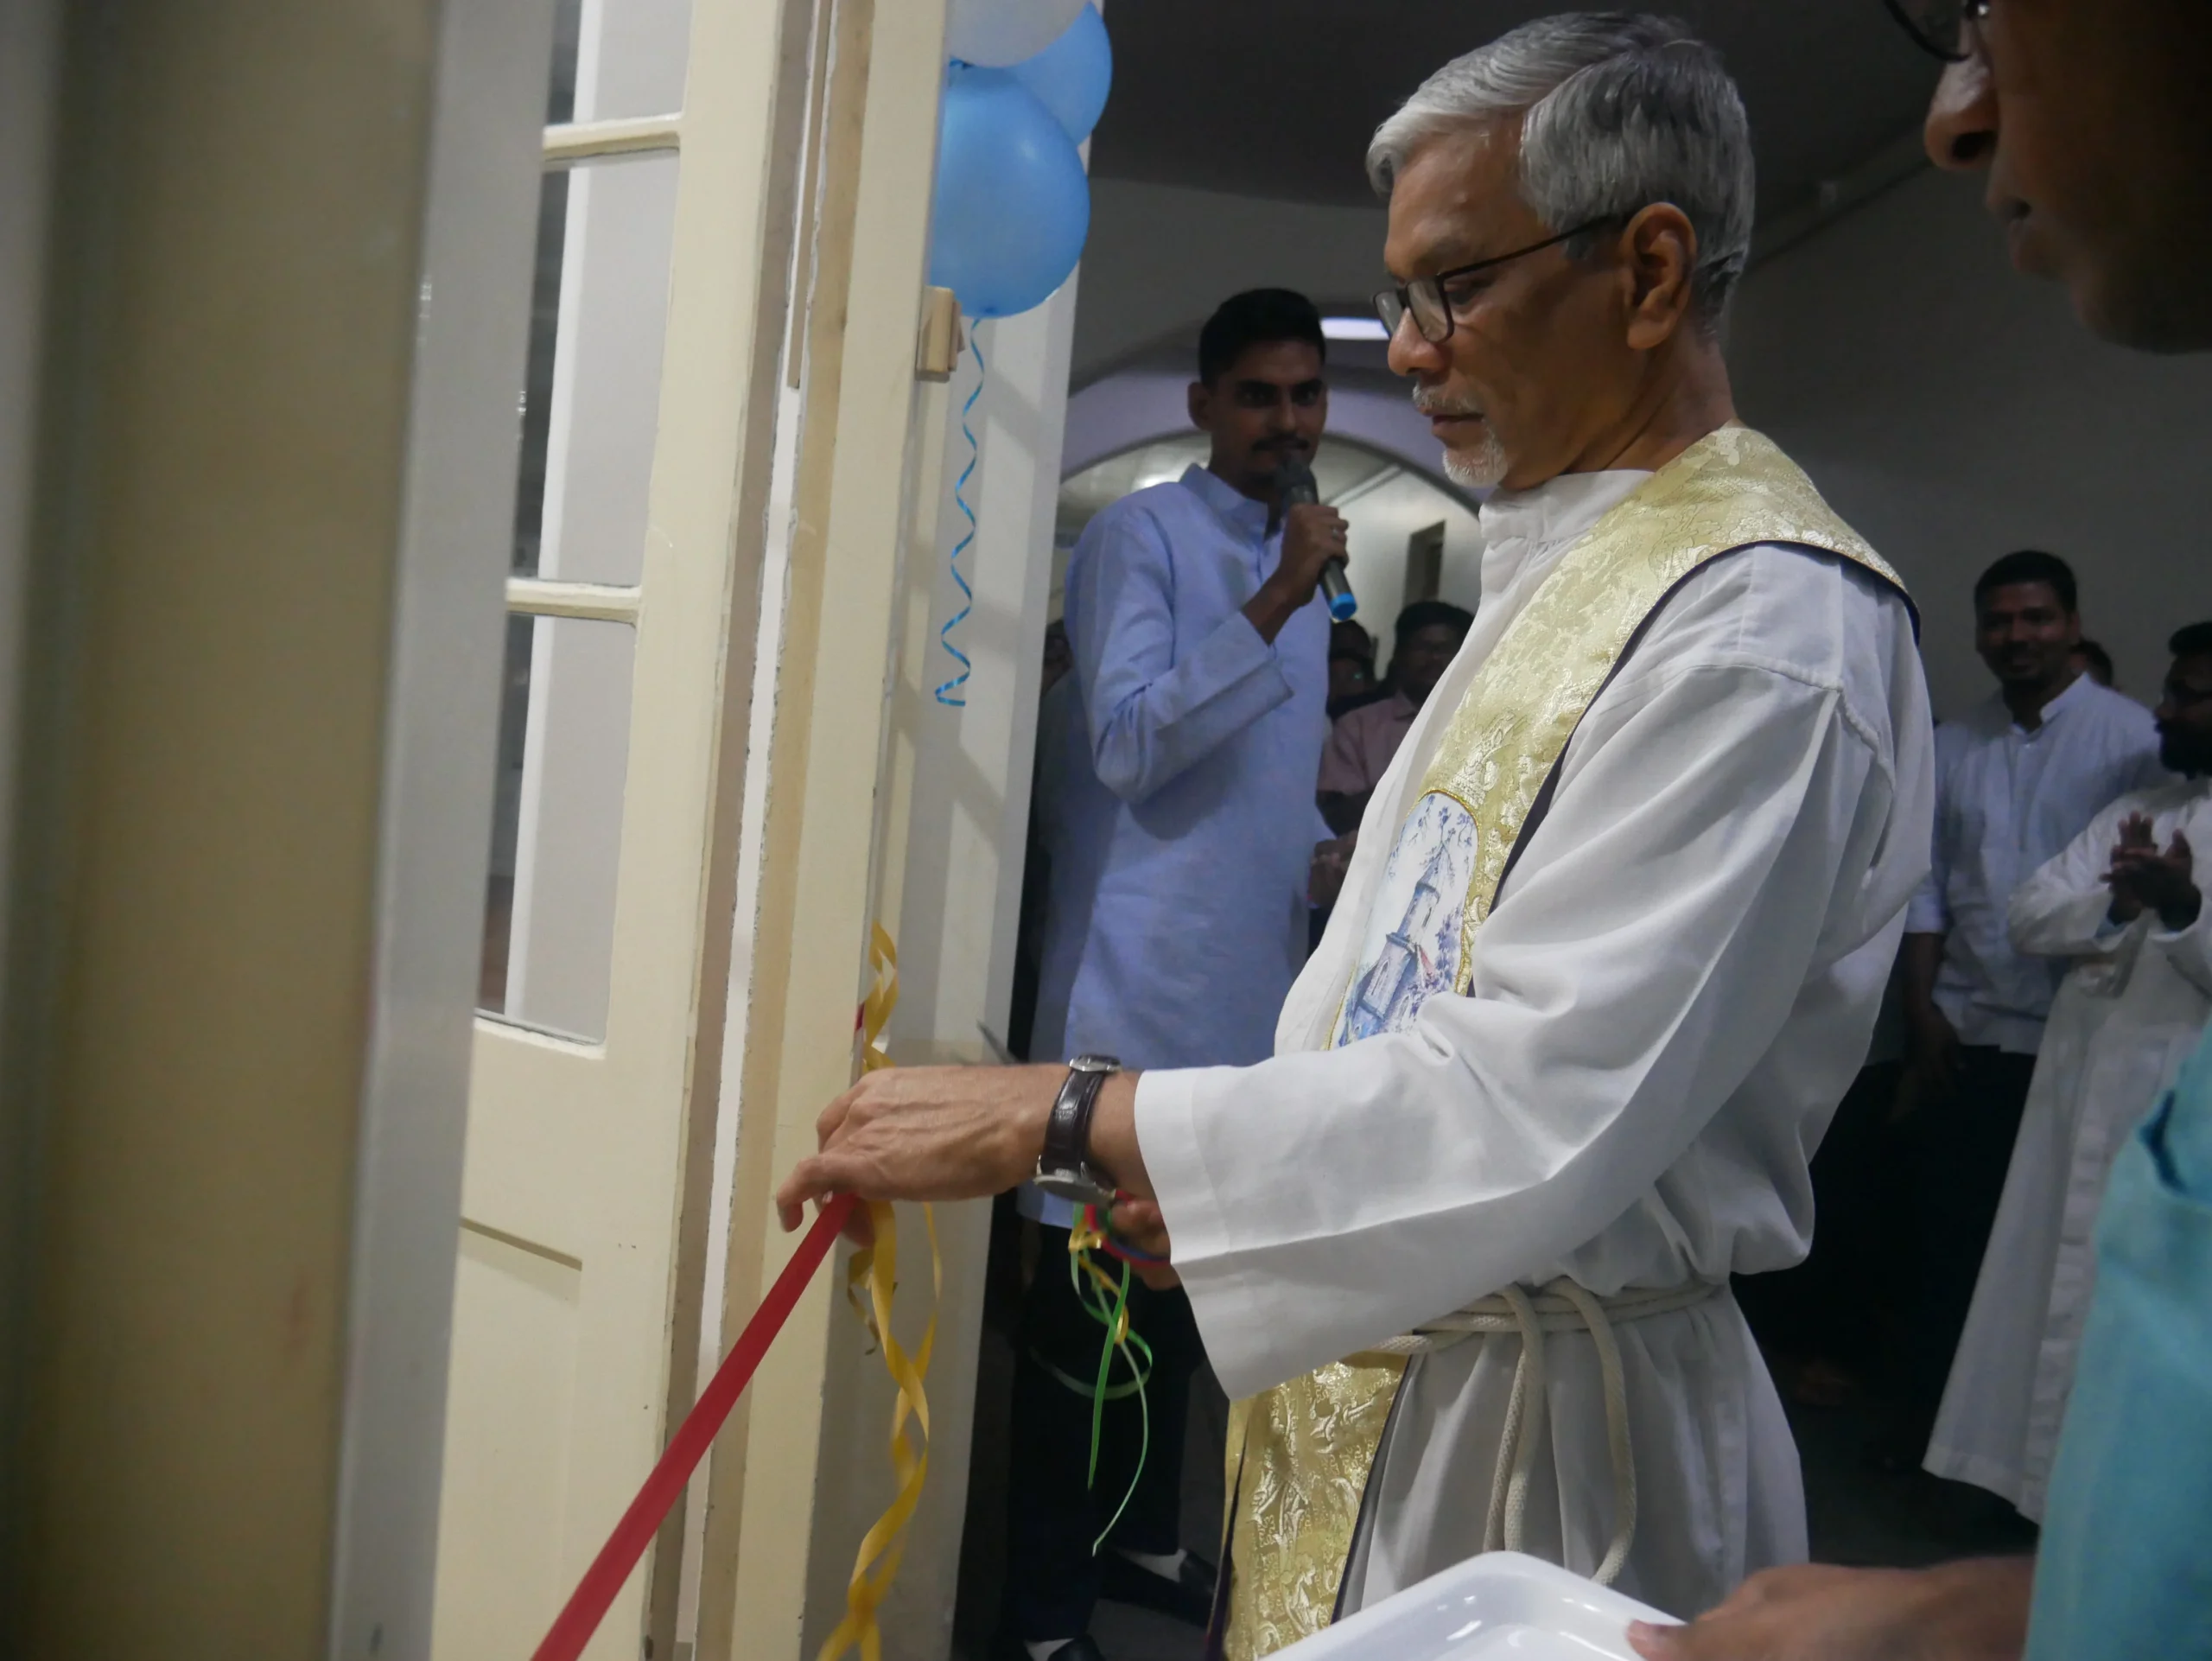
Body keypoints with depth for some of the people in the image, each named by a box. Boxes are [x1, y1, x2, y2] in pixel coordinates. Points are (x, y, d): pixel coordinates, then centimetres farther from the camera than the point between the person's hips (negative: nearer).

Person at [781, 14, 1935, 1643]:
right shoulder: (1555, 565, 11)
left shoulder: (1768, 621, -21)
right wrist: (1211, 1165, 7)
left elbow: (1536, 1109, -28)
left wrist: (1056, 1120, -23)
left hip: (1538, 1442, -8)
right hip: (1369, 1359, 9)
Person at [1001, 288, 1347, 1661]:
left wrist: (1337, 868, 9)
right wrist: (1274, 605, -22)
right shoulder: (1140, 538, -6)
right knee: (1093, 1298, -1)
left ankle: (1140, 1538, 33)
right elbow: (1127, 743, -18)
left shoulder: (1303, 555, 16)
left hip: (1257, 981, 7)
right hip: (1144, 983, -7)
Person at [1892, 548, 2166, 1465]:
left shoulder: (2131, 735, -3)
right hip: (1964, 1034, 3)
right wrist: (1923, 1009, 1)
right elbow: (1928, 882, 9)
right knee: (1945, 1231, 8)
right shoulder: (1952, 746, 10)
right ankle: (1927, 1409, 23)